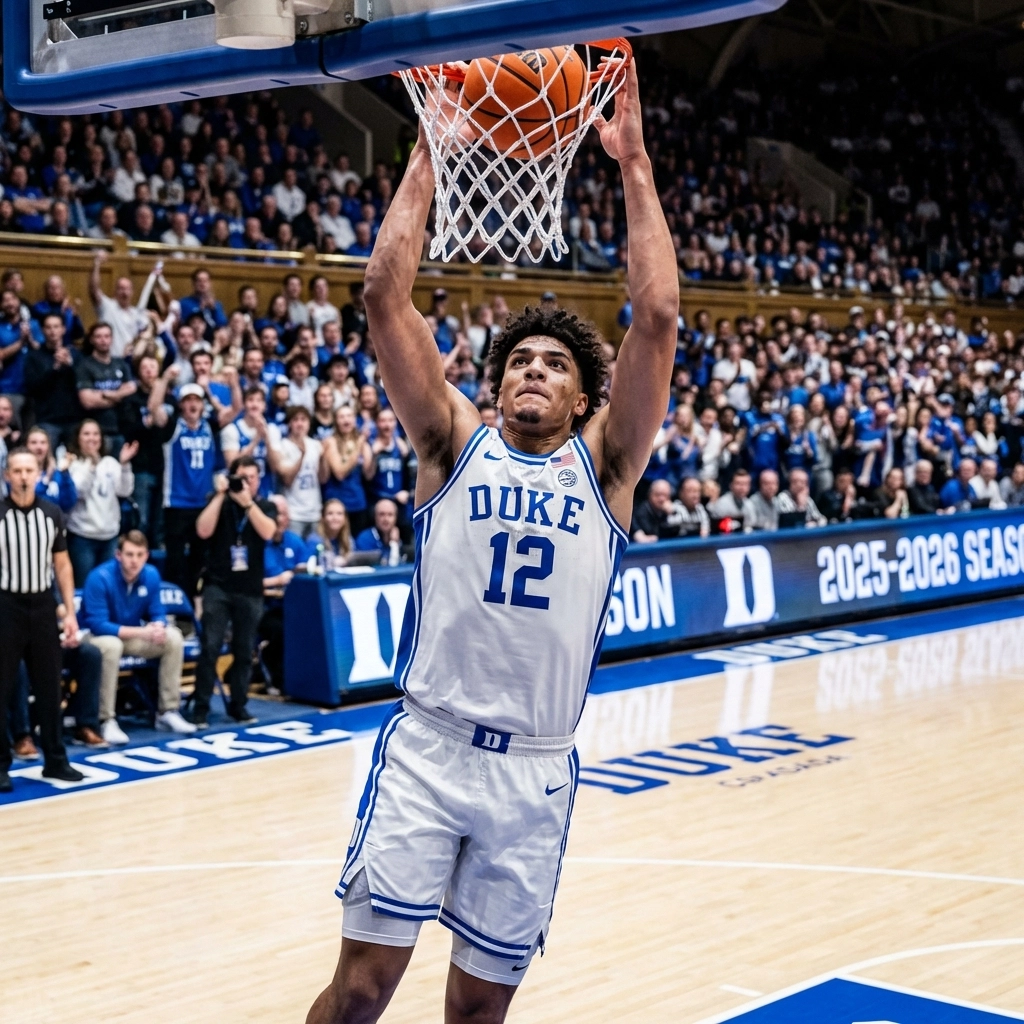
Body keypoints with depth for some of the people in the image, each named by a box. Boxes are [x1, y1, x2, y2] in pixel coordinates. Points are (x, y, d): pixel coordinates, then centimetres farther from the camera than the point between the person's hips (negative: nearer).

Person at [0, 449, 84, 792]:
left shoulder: (52, 514, 5)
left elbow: (62, 565, 10)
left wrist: (70, 612, 5)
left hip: (43, 605, 3)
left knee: (49, 687, 9)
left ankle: (55, 760, 18)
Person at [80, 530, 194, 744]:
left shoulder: (151, 575, -9)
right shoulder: (100, 578, -25)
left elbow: (157, 614, -1)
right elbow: (97, 624, -29)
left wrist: (158, 627, -28)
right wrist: (142, 632, -35)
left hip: (132, 636, 6)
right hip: (98, 637, -6)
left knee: (173, 637, -14)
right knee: (110, 645, -39)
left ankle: (168, 712, -7)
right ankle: (107, 720, -30)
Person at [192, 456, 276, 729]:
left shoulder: (265, 507, 6)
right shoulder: (219, 503, 3)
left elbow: (267, 532, -14)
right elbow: (203, 531, -14)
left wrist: (247, 502, -19)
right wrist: (220, 495, -15)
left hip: (250, 590, 2)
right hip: (218, 586, -2)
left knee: (244, 651, 7)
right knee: (210, 648, -8)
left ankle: (238, 705, 19)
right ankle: (200, 708, -4)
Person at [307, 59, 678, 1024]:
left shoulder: (602, 465, 6)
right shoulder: (456, 446, 6)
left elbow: (655, 318, -5)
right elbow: (386, 297, -3)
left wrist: (633, 165, -5)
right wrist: (429, 153, -4)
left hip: (535, 770, 1)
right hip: (426, 747, -1)